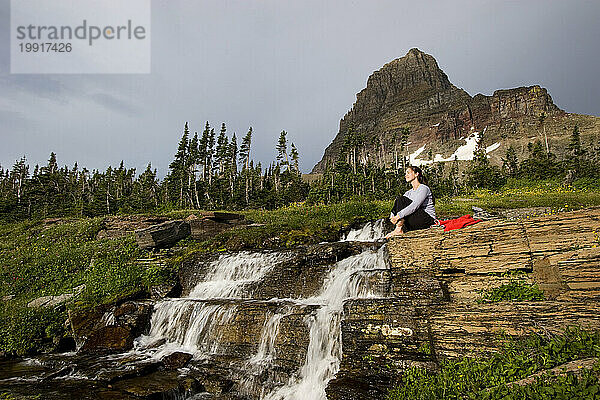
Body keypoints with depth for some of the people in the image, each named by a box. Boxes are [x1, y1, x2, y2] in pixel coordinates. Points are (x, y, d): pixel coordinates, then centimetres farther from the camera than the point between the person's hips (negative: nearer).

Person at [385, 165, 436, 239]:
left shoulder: (424, 188, -8)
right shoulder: (409, 192, 17)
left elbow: (414, 206, -23)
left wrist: (399, 215, -30)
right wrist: (392, 216, -15)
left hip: (428, 219, -7)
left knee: (401, 199, -19)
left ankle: (399, 228, -28)